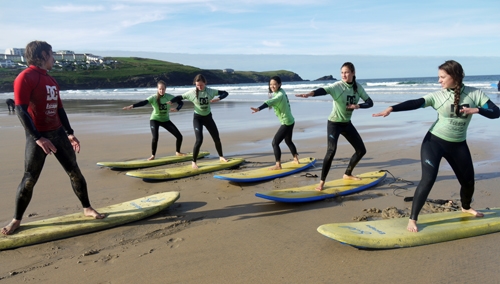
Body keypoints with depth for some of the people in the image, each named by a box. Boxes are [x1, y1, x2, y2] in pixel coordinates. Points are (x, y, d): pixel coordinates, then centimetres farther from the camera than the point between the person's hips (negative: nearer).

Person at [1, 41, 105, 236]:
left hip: (58, 133, 7)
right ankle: (16, 220, 16)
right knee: (29, 179, 0)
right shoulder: (25, 77, -12)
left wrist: (69, 133, 13)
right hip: (37, 136, -7)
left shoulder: (51, 80, 13)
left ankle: (87, 209, 19)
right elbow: (21, 110, -19)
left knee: (74, 172, 7)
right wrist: (38, 138, -26)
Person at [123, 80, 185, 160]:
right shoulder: (153, 97, -18)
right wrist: (132, 106, -51)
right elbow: (143, 102, -33)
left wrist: (177, 109, -30)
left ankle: (178, 152, 25)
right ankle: (153, 155, -3)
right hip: (155, 119, -3)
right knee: (155, 137, -26)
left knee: (179, 136, -2)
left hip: (166, 120, 3)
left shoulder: (169, 97, -11)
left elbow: (181, 102, -7)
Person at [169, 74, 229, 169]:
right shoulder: (192, 93, -14)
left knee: (217, 138, 11)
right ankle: (194, 162, -4)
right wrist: (171, 101, -27)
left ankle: (221, 157, 35)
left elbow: (225, 93, -6)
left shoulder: (210, 91, -10)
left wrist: (218, 99, -25)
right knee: (199, 140, -18)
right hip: (197, 118, -3)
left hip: (208, 117, 3)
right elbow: (180, 97, -8)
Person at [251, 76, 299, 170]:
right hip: (290, 121, 10)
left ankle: (278, 165, -8)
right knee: (288, 141, 27)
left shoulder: (280, 95, -24)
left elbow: (270, 102, -42)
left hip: (286, 123, -10)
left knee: (275, 142, -11)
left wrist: (259, 109, -56)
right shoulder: (281, 91, 5)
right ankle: (296, 159, 41)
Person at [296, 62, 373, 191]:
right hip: (334, 123, -6)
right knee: (331, 150, -24)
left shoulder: (358, 87, -3)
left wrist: (358, 106, -21)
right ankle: (322, 182, -15)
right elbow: (324, 90, -38)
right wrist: (310, 93, -58)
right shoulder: (337, 86, -18)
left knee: (361, 150, 11)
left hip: (347, 123, 6)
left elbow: (370, 102, -1)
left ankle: (347, 174, 31)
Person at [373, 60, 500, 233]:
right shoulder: (438, 96, -10)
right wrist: (391, 108, -37)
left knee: (468, 180, 16)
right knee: (428, 179, -16)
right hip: (434, 141, -3)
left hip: (458, 145, 3)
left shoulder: (474, 94, -5)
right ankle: (412, 219, -8)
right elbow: (414, 103, -23)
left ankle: (466, 207, 49)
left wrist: (476, 110, -25)